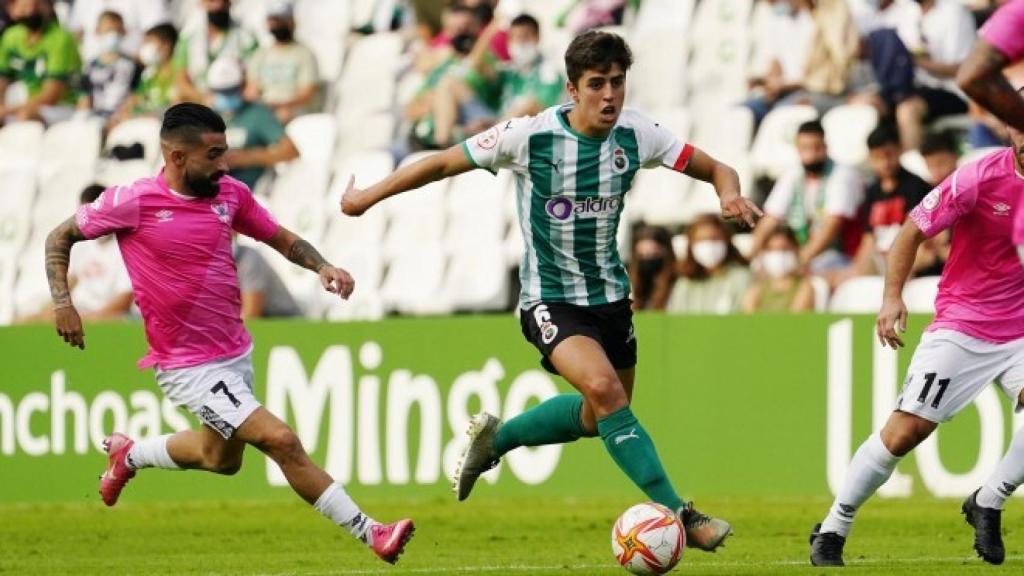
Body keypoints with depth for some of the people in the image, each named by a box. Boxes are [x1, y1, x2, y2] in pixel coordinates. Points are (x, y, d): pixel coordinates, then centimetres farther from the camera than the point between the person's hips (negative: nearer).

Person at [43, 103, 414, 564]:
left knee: (221, 458, 25)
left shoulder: (229, 193, -2)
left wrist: (322, 266, -10)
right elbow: (60, 238, -3)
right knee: (281, 440, -16)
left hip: (237, 352, 7)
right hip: (189, 367, -7)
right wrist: (62, 302, -15)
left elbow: (282, 239, 9)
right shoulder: (133, 202, -16)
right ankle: (369, 533, -8)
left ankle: (129, 454, 49)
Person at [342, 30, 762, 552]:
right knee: (603, 389, -28)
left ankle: (494, 438, 40)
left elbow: (715, 169, -2)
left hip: (610, 293, 6)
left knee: (602, 415, 17)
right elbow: (446, 162, -7)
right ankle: (677, 514, -26)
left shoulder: (635, 134, -8)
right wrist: (368, 197, -2)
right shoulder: (530, 136, -18)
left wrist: (730, 194, -26)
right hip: (550, 298, -6)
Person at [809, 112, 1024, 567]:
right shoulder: (980, 178, -12)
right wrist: (893, 297, -17)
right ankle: (832, 532, 6)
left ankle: (987, 504, -2)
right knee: (906, 430, -7)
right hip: (960, 327, -3)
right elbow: (913, 232, -7)